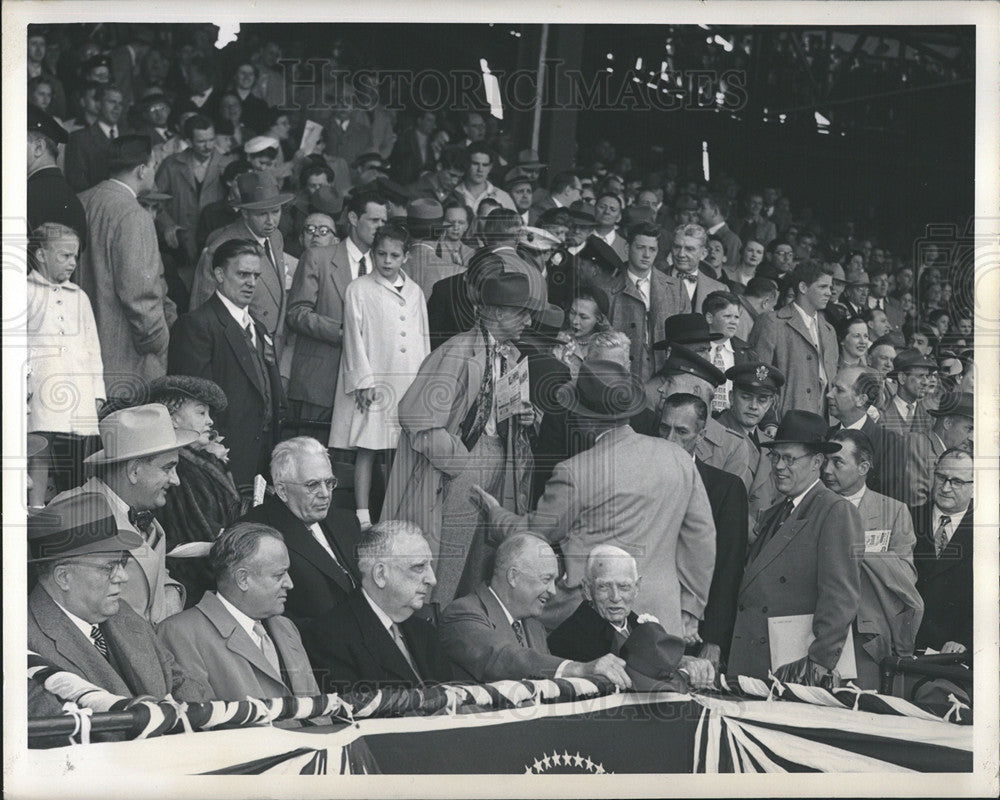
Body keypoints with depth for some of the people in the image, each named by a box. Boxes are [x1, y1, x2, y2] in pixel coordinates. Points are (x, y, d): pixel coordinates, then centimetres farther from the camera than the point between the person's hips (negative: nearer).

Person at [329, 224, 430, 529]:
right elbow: (354, 337, -2)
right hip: (371, 381, -3)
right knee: (366, 451, -4)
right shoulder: (358, 290, 2)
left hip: (408, 385, 3)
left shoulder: (414, 292, 13)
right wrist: (364, 381, -8)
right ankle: (362, 516, -2)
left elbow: (423, 340, 15)